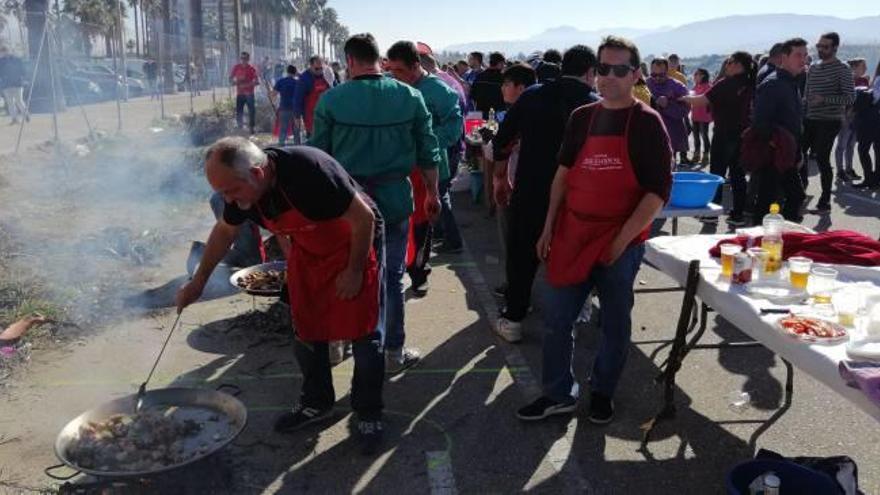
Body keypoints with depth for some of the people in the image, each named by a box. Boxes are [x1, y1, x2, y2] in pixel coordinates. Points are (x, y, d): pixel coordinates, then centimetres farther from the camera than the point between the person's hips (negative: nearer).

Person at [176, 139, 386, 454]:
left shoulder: (309, 171, -37)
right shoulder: (240, 187, -15)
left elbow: (364, 218, -26)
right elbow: (225, 231, 7)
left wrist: (354, 271, -18)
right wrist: (198, 281, 11)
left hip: (356, 243, -6)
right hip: (307, 251, 6)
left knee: (365, 336, -2)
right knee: (306, 334, 10)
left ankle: (368, 414, 14)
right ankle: (316, 403, 30)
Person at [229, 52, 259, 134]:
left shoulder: (252, 69, -3)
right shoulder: (236, 68, 5)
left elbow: (257, 82, -9)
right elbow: (230, 79, 12)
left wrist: (247, 84, -21)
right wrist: (236, 82, -10)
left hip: (249, 94, -2)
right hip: (239, 94, 2)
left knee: (252, 111, -5)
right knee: (238, 112, 1)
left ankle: (251, 127, 6)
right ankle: (240, 128, 14)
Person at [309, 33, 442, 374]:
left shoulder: (331, 99, -7)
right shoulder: (410, 97, -3)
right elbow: (428, 154, 1)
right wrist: (432, 193, 13)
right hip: (395, 198, 0)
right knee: (392, 276, 10)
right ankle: (393, 351, 20)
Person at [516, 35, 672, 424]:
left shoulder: (647, 123, -7)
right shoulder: (581, 118, 6)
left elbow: (659, 192, -12)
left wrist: (621, 240, -16)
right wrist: (549, 227, 8)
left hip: (621, 242, -4)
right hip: (572, 236, 4)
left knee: (615, 322, 12)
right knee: (556, 319, 8)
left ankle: (602, 391, 32)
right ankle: (558, 394, 24)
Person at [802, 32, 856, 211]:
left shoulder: (842, 69, -7)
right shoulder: (813, 68, 12)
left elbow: (850, 97, -13)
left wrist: (824, 99, -23)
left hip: (829, 122, -6)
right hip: (810, 119, 7)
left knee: (822, 159, -7)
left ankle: (825, 203, 2)